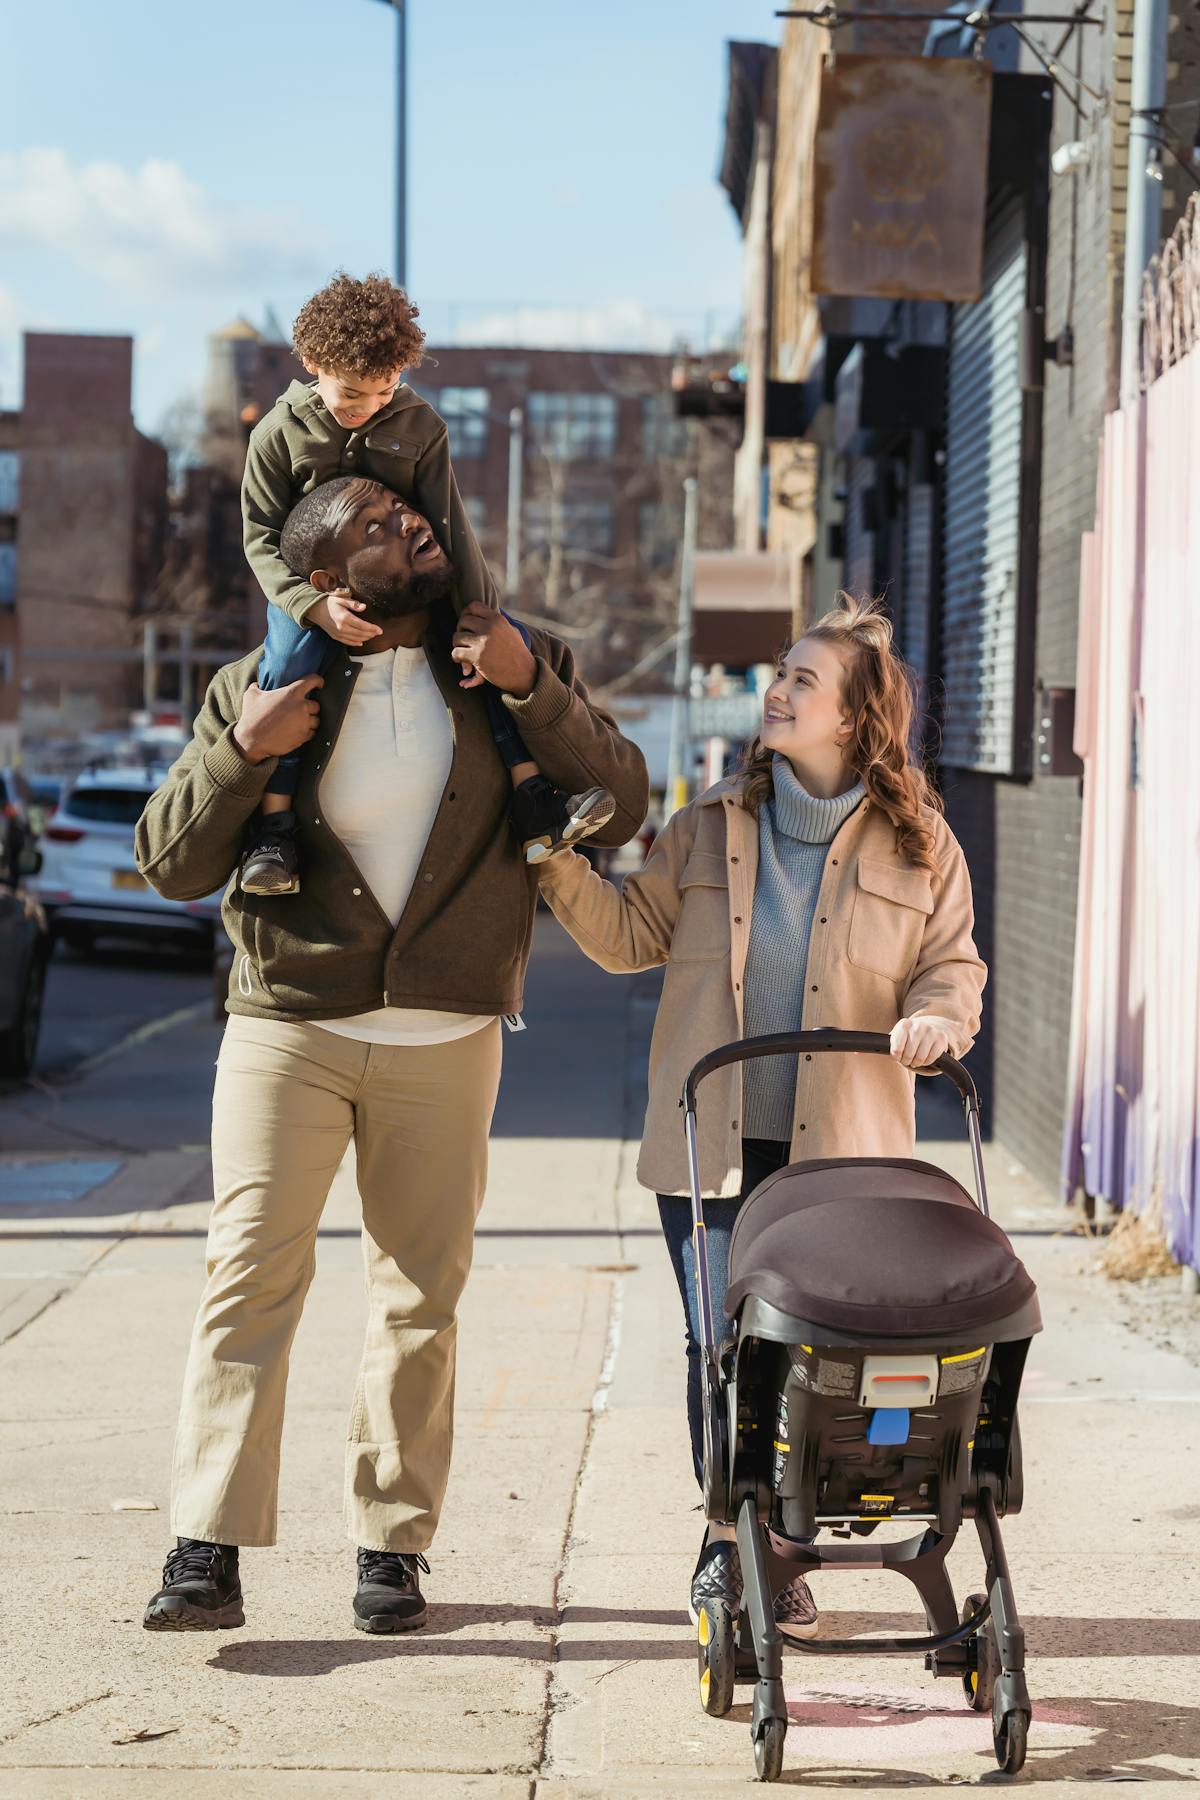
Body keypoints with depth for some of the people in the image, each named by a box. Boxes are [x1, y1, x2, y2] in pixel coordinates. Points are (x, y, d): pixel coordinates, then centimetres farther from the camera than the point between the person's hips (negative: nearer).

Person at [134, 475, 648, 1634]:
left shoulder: (512, 665, 5)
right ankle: (208, 1550, -10)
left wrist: (532, 689, -14)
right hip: (286, 1028, -1)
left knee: (421, 1295, 4)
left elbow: (619, 809, -2)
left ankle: (391, 1546, 13)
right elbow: (170, 865, 2)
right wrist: (242, 752, -15)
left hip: (443, 1039, 1)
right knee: (250, 1275, -9)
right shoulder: (260, 688, 2)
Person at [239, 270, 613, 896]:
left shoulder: (420, 426, -5)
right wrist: (315, 606, -29)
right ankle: (273, 827, -30)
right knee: (287, 665, -34)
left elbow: (449, 525, -10)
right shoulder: (280, 433, -9)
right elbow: (262, 539, -10)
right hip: (310, 590, -2)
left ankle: (534, 805, -19)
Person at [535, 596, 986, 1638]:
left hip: (840, 1150, -1)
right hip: (712, 1141, 1)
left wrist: (935, 1018, -14)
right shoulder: (709, 829, 6)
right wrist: (561, 865, -5)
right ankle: (726, 1541, 18)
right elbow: (630, 936, 7)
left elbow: (952, 962, 7)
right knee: (720, 1343, 2)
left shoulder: (919, 845, 3)